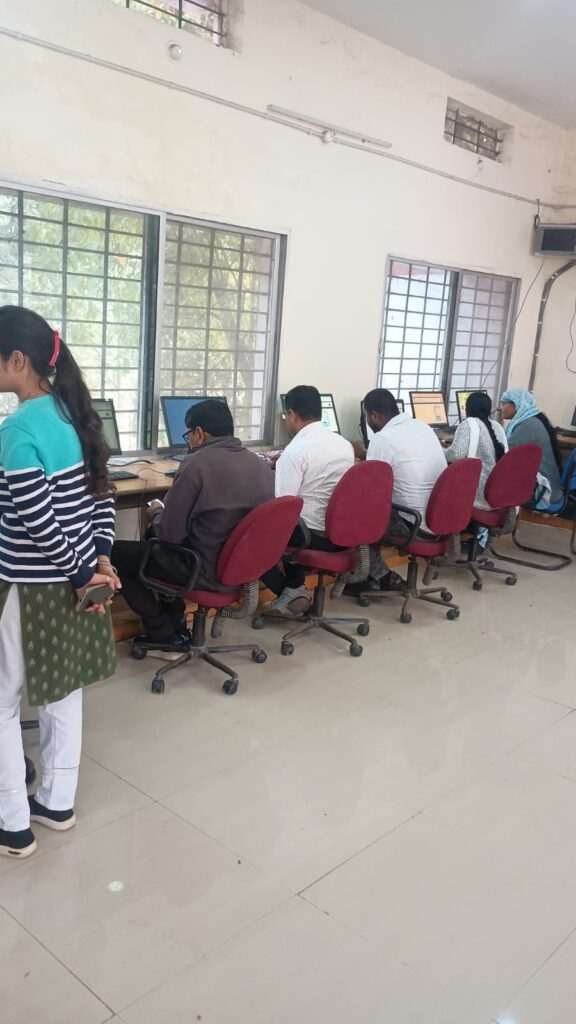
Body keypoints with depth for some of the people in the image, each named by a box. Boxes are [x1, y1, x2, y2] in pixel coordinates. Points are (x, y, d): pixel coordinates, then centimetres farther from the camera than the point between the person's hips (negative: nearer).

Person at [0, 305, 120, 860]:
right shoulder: (75, 413, 4)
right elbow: (102, 497, 6)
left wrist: (82, 572, -13)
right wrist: (98, 560, 1)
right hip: (69, 581, 8)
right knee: (62, 691, 19)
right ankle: (57, 801, 34)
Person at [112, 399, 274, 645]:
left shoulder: (197, 464, -19)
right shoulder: (261, 464, 1)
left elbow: (169, 533, -16)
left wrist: (157, 513, 7)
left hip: (207, 572, -8)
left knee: (117, 553, 9)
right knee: (154, 535, 27)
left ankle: (166, 634, 13)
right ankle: (175, 620, 28)